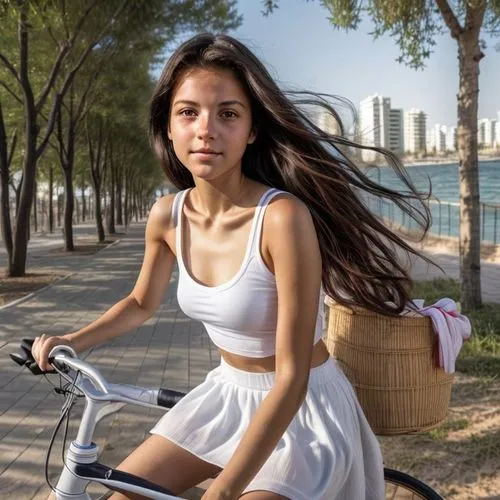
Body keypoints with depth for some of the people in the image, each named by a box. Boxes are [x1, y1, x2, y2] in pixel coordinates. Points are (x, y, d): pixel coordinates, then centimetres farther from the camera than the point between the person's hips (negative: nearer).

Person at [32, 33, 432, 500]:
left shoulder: (282, 217, -28)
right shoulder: (167, 215, -8)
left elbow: (292, 378, -27)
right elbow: (140, 304, 12)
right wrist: (71, 341, -2)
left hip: (301, 408, -5)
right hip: (226, 393, 6)